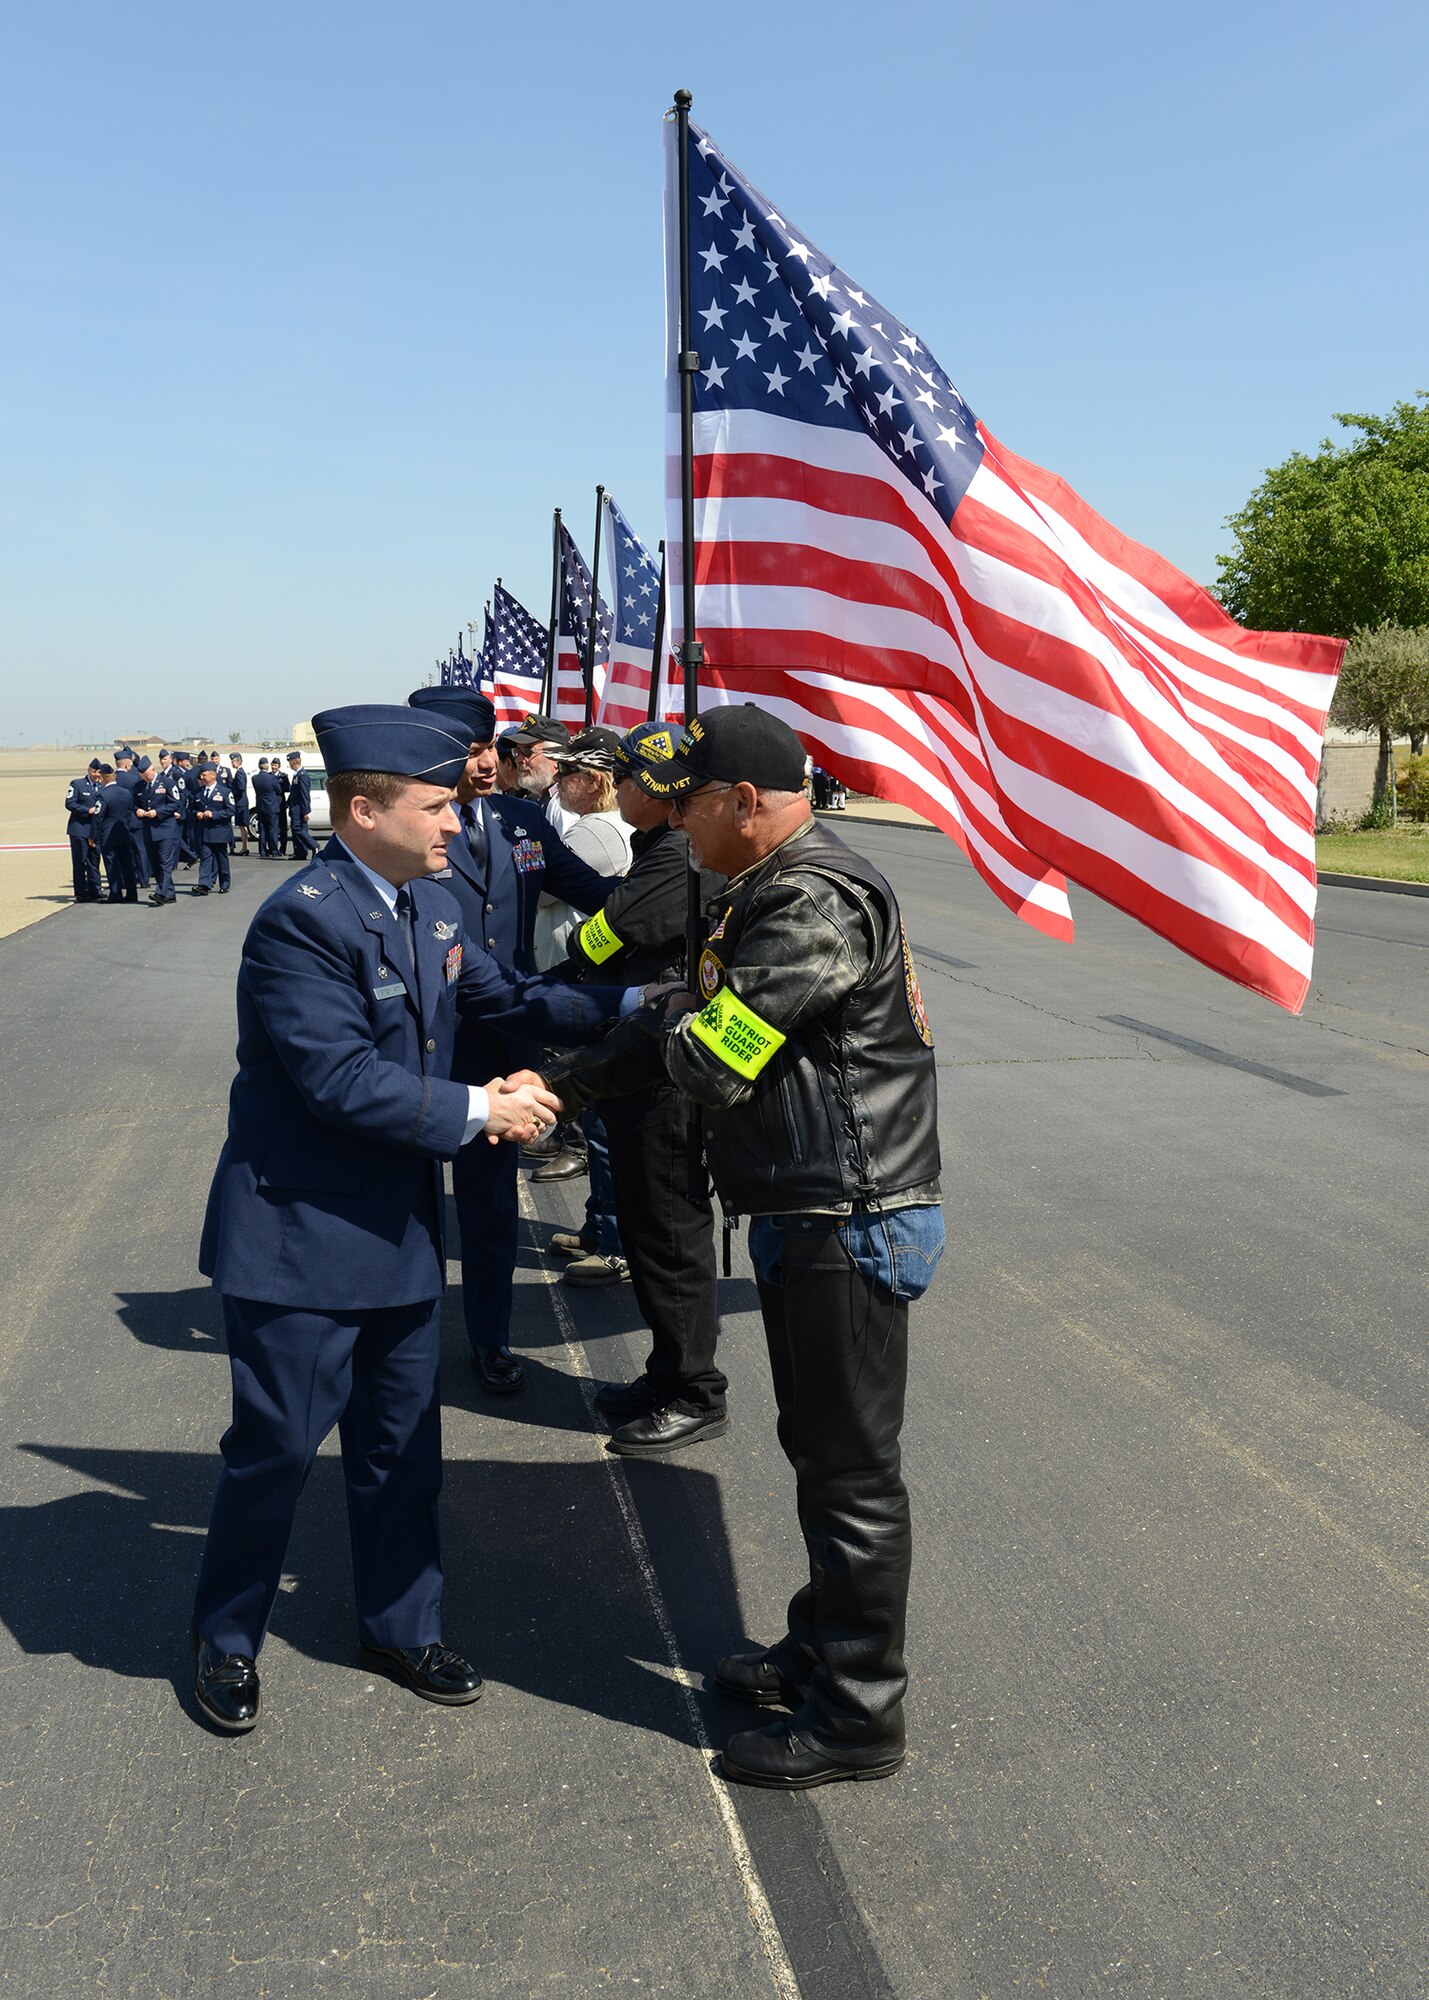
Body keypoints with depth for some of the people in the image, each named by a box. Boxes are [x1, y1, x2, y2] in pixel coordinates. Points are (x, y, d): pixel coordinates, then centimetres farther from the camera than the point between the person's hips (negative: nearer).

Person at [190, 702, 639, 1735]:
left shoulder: (431, 905, 5)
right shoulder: (302, 919, -22)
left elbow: (506, 997, 11)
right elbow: (343, 1081, -26)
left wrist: (638, 1002, 1)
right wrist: (479, 1111, -19)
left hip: (400, 1228, 8)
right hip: (301, 1235, -8)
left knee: (403, 1444, 18)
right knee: (278, 1445, 7)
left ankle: (402, 1627, 37)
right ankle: (228, 1639, 33)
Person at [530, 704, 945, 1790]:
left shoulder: (817, 904, -22)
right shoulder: (770, 890, 13)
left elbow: (712, 1059, -25)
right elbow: (683, 1026, 14)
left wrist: (671, 1022, -2)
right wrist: (561, 1081, 5)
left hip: (849, 1222, -11)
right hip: (808, 1213, 11)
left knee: (852, 1469, 3)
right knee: (819, 1447, 22)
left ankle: (857, 1714, 19)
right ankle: (823, 1647, 40)